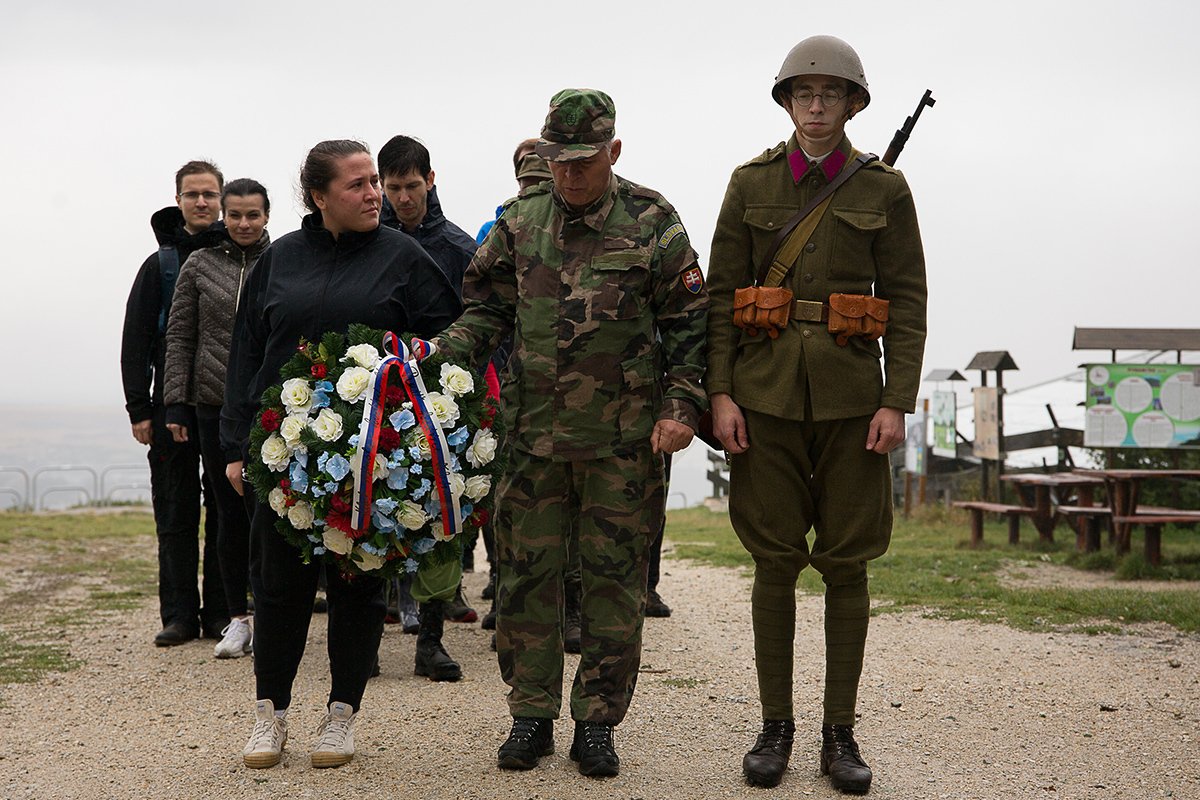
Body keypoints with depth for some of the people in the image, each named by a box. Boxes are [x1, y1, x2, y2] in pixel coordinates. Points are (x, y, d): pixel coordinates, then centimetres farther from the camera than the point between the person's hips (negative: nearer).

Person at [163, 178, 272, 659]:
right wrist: (176, 404, 2)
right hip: (215, 404, 1)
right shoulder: (198, 266, 7)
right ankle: (238, 618, 16)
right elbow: (179, 337, 8)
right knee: (230, 512, 6)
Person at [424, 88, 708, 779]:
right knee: (529, 573, 7)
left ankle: (598, 723, 16)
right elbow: (489, 307, 12)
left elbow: (688, 321, 1)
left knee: (615, 579, 4)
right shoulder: (521, 221, 7)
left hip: (624, 438, -2)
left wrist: (681, 407, -8)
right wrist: (439, 352, -5)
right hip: (535, 433, 3)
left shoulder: (652, 222, -1)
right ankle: (532, 716, 20)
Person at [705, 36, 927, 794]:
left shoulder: (883, 187, 3)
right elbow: (722, 294, 4)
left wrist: (897, 402, -8)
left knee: (847, 562, 3)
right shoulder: (751, 183, 5)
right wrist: (721, 393, -5)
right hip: (768, 391, 0)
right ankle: (776, 725, 14)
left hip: (850, 394, 0)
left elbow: (907, 300, 1)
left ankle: (841, 732, 14)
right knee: (775, 560, 3)